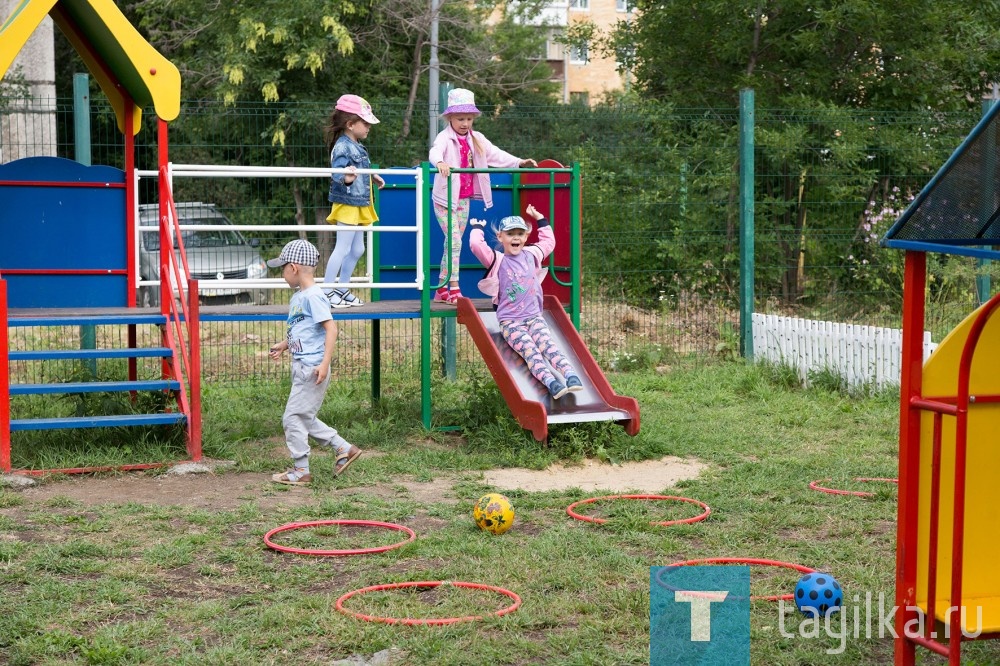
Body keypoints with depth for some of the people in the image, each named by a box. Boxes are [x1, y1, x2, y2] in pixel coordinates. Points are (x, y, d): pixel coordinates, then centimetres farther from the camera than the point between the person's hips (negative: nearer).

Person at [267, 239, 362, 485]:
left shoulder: (313, 296, -15)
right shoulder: (297, 296, 14)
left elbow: (331, 328, -20)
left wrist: (325, 363, -25)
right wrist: (283, 345, 16)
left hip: (312, 368, -10)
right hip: (300, 366, 10)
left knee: (293, 417, -4)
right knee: (304, 418, 14)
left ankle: (301, 471, 6)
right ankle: (344, 449, 21)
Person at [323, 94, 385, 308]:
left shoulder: (356, 146, 11)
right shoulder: (342, 147, -18)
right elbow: (337, 172, -30)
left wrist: (373, 177, 36)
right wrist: (346, 178, -49)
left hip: (359, 204, 10)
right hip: (347, 203, -10)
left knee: (356, 250, 15)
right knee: (343, 248, -7)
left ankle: (342, 291, 24)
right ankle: (327, 292, -2)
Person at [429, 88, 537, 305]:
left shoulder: (476, 139, 12)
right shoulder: (445, 138, -10)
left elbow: (495, 154, 13)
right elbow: (435, 150, -30)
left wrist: (519, 162, 2)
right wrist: (440, 162, -52)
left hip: (464, 199, 7)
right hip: (445, 198, -7)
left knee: (453, 243, 10)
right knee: (454, 241, -14)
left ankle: (442, 290, 16)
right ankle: (454, 290, -14)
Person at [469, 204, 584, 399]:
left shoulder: (531, 255, 13)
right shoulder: (497, 260, 0)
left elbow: (549, 241, 31)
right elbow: (476, 244, -14)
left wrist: (540, 219, 32)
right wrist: (477, 228, 3)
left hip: (534, 317, 3)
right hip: (510, 322, -3)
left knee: (548, 345, -22)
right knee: (530, 350, -26)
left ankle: (571, 375, -40)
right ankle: (551, 382, -44)